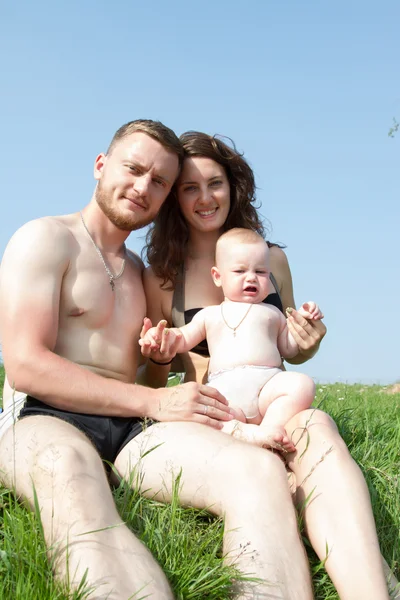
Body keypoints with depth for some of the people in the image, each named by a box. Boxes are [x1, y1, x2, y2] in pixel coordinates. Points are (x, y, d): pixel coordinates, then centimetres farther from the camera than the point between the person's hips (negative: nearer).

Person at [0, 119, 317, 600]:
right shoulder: (45, 240, 5)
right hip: (43, 418, -5)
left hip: (131, 426, 5)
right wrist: (154, 402, -12)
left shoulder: (141, 271, 28)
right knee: (70, 481, -46)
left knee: (260, 469, -29)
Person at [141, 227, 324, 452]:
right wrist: (164, 335, 6)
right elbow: (183, 339, 28)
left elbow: (288, 348, 27)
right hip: (225, 388, -1)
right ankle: (247, 433, -45)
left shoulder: (271, 313, 27)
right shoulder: (210, 315, 27)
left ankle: (270, 427, -39)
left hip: (268, 383, 1)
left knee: (302, 384, -30)